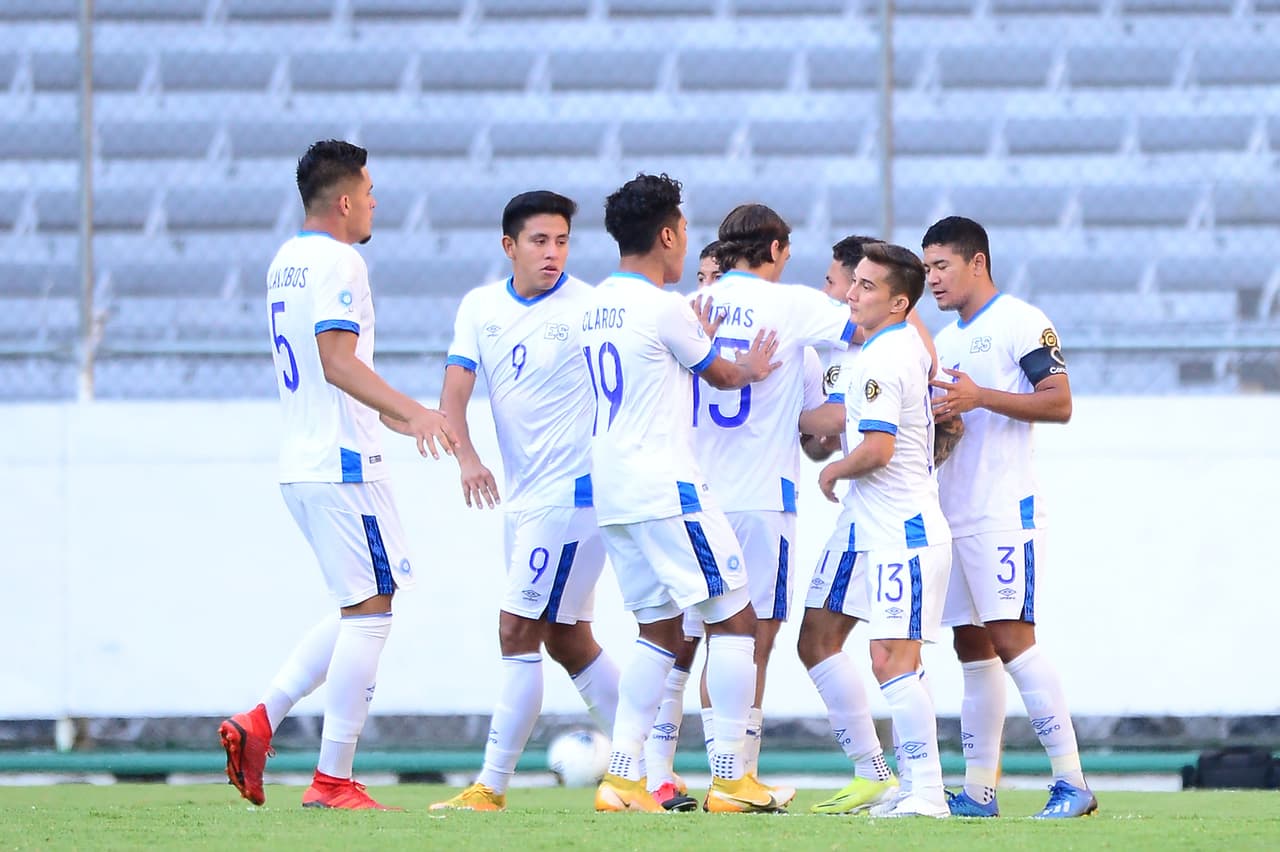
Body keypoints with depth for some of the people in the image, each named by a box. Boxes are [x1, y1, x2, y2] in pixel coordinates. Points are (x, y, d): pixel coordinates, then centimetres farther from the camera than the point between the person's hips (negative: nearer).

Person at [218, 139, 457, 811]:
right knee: (369, 611, -5)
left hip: (299, 465, 10)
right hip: (343, 465, -10)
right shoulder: (338, 262, -12)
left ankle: (259, 722, 5)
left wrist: (395, 419, 34)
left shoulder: (285, 263, 18)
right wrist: (413, 412, -32)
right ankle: (333, 781, -7)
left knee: (360, 611, 16)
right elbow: (338, 361, -24)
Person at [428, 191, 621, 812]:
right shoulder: (480, 307, 7)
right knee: (567, 640, 12)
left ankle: (492, 785, -7)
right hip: (523, 498, 7)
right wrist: (465, 454, -18)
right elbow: (455, 389, -1)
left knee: (519, 631, -10)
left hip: (574, 495, -7)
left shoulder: (589, 308, -9)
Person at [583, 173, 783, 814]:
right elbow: (721, 375, 4)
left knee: (660, 629, 13)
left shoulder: (597, 305, 12)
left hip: (611, 490, 9)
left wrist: (699, 341, 27)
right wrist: (751, 369, 23)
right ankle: (730, 778, -4)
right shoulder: (663, 309, -13)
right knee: (734, 619, -2)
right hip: (664, 489, -9)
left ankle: (623, 777, 4)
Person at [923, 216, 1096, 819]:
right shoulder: (945, 340, 20)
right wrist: (935, 417, 4)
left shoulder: (1021, 322, -6)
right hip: (952, 513, 9)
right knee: (972, 649, 8)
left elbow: (1059, 404, -14)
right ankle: (978, 792, 10)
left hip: (1004, 509, -9)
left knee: (1011, 639, -16)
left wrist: (980, 397, -21)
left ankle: (1072, 784, -15)